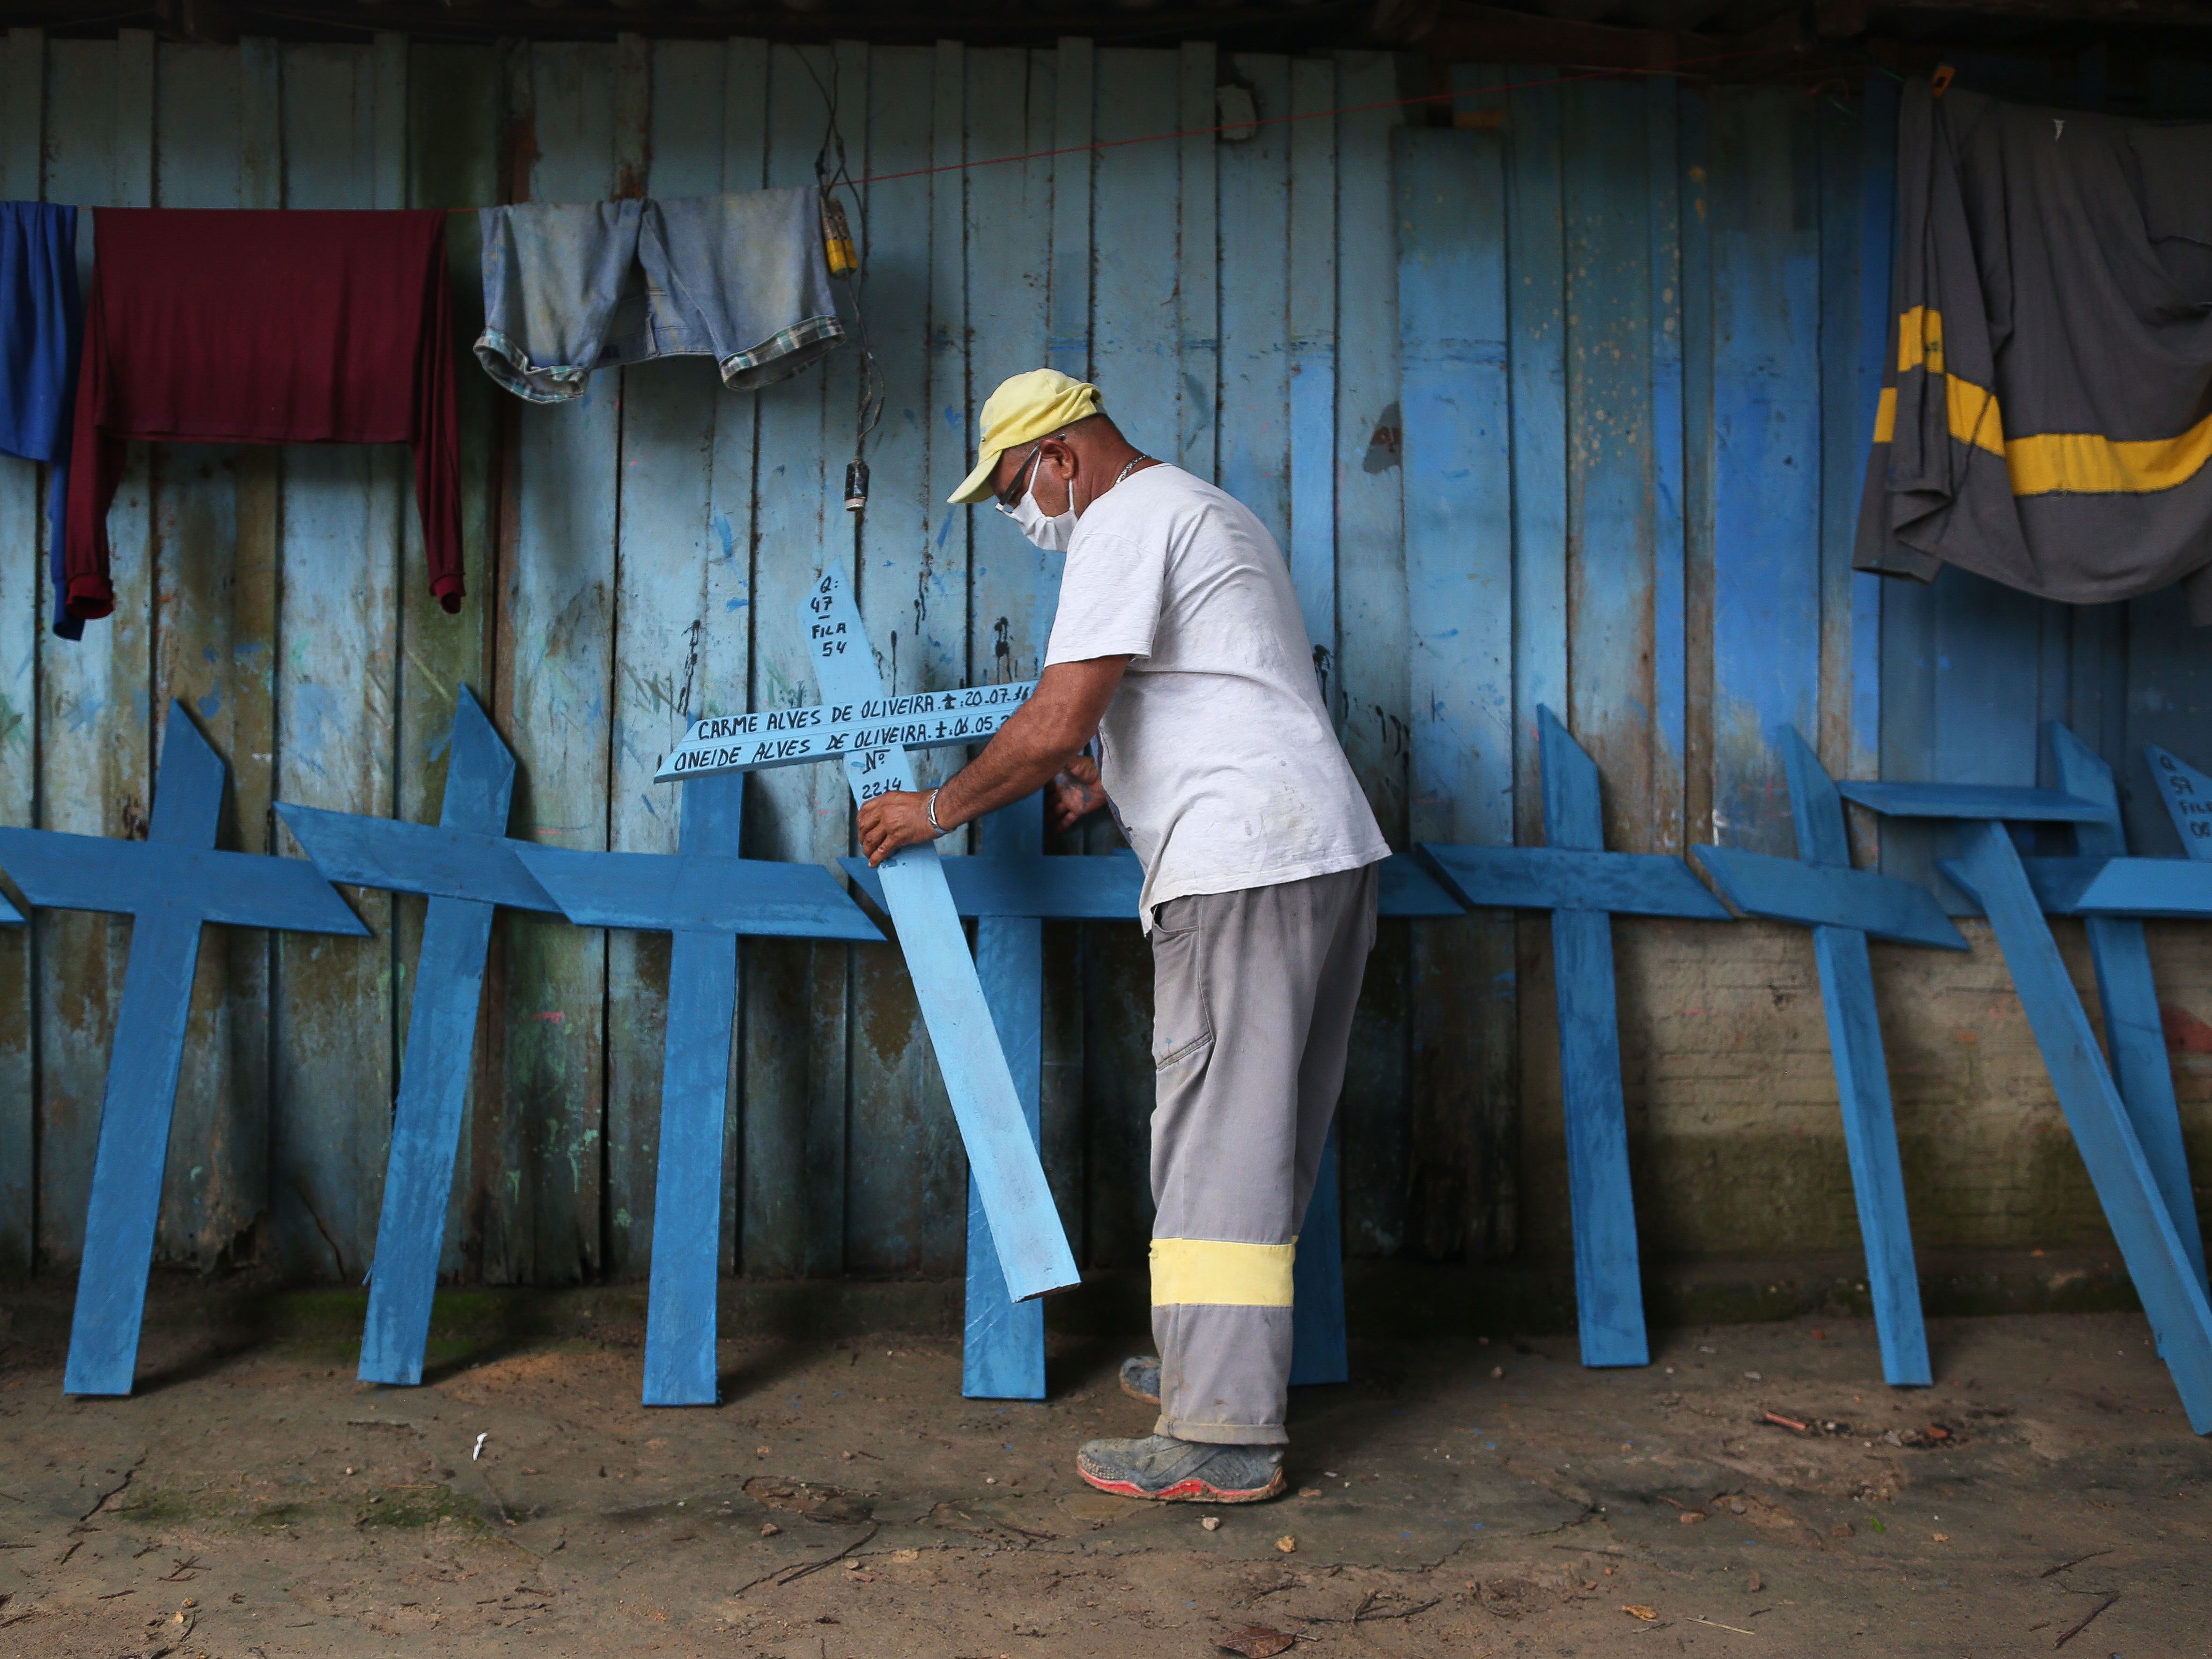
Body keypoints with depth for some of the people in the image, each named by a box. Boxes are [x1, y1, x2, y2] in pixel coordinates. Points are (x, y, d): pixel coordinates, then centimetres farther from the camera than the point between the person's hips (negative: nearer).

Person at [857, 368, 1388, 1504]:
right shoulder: (1209, 509, 26)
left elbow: (1055, 725, -14)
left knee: (1221, 1137, -10)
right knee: (1267, 1132, 14)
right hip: (1327, 852, 10)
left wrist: (937, 810, -1)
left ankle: (1221, 1438, -9)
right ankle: (1227, 1364, 24)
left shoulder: (1126, 521, -6)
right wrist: (1105, 787, 29)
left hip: (1244, 866, -10)